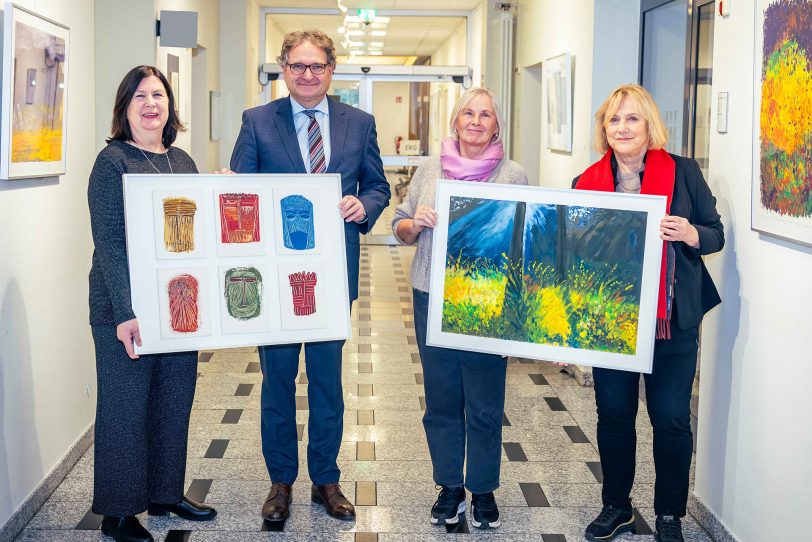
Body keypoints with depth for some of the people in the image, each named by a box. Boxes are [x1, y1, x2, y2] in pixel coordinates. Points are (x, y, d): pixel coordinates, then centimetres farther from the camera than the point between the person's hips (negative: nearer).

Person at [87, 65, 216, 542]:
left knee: (175, 401, 14)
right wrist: (126, 313, -21)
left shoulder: (183, 162, 10)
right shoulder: (113, 160, -8)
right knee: (126, 408, 4)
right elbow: (108, 241, -15)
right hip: (125, 309, -6)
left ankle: (167, 493, 30)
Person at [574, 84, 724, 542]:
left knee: (671, 418, 3)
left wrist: (692, 234, -20)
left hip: (672, 320, -2)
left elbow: (716, 235, 3)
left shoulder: (683, 172, -2)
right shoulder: (588, 182, 3)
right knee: (614, 413, 10)